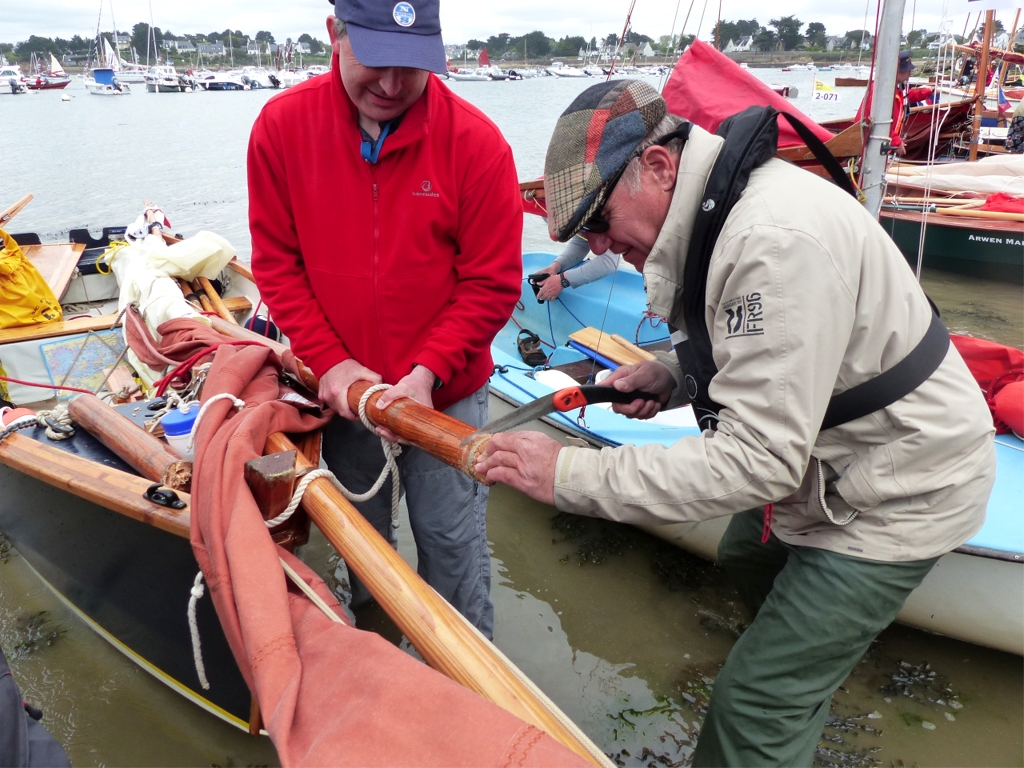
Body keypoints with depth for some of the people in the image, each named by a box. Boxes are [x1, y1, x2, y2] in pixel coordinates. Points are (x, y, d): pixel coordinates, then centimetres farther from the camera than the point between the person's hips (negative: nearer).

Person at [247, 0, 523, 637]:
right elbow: (276, 261, -4)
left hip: (444, 394, -2)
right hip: (342, 392, 3)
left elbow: (492, 285, -13)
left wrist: (428, 371, -21)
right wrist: (328, 360, -12)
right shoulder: (282, 125, -9)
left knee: (451, 543, 10)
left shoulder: (475, 141, -17)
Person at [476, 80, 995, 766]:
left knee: (753, 709, -7)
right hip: (824, 463, 10)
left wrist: (570, 473, -34)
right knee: (749, 556, 31)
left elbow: (757, 460, -35)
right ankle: (802, 711, 59)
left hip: (897, 496, -10)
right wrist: (674, 375, -8)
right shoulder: (717, 206, -2)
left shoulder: (777, 238, -34)